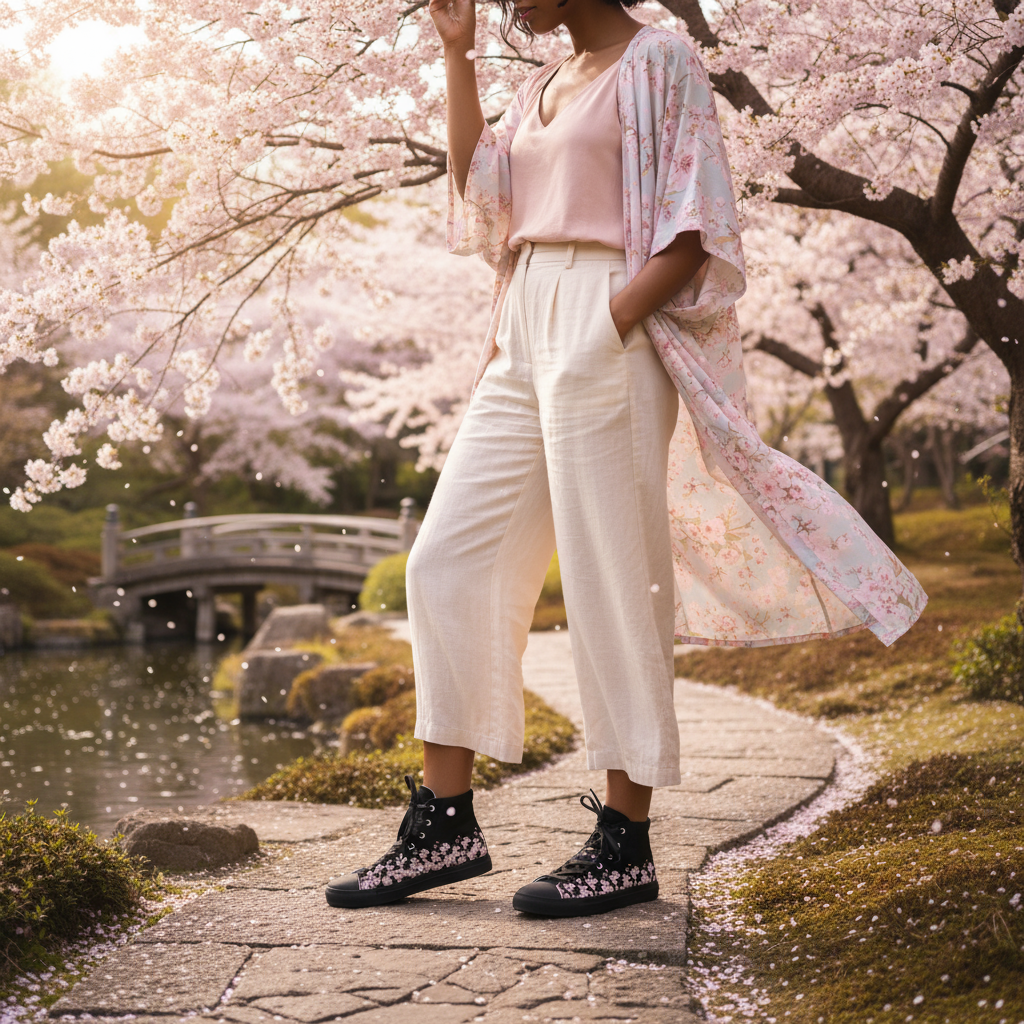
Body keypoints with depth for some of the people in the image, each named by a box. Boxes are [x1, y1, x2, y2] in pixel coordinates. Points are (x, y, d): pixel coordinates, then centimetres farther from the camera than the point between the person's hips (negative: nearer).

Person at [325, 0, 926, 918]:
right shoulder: (546, 85, 21)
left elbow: (693, 235, -10)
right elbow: (477, 190, 12)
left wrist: (608, 327, -19)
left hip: (608, 341, -8)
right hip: (528, 341, 8)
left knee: (610, 581, -5)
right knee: (448, 559, 3)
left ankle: (626, 847, 4)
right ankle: (447, 823, 9)